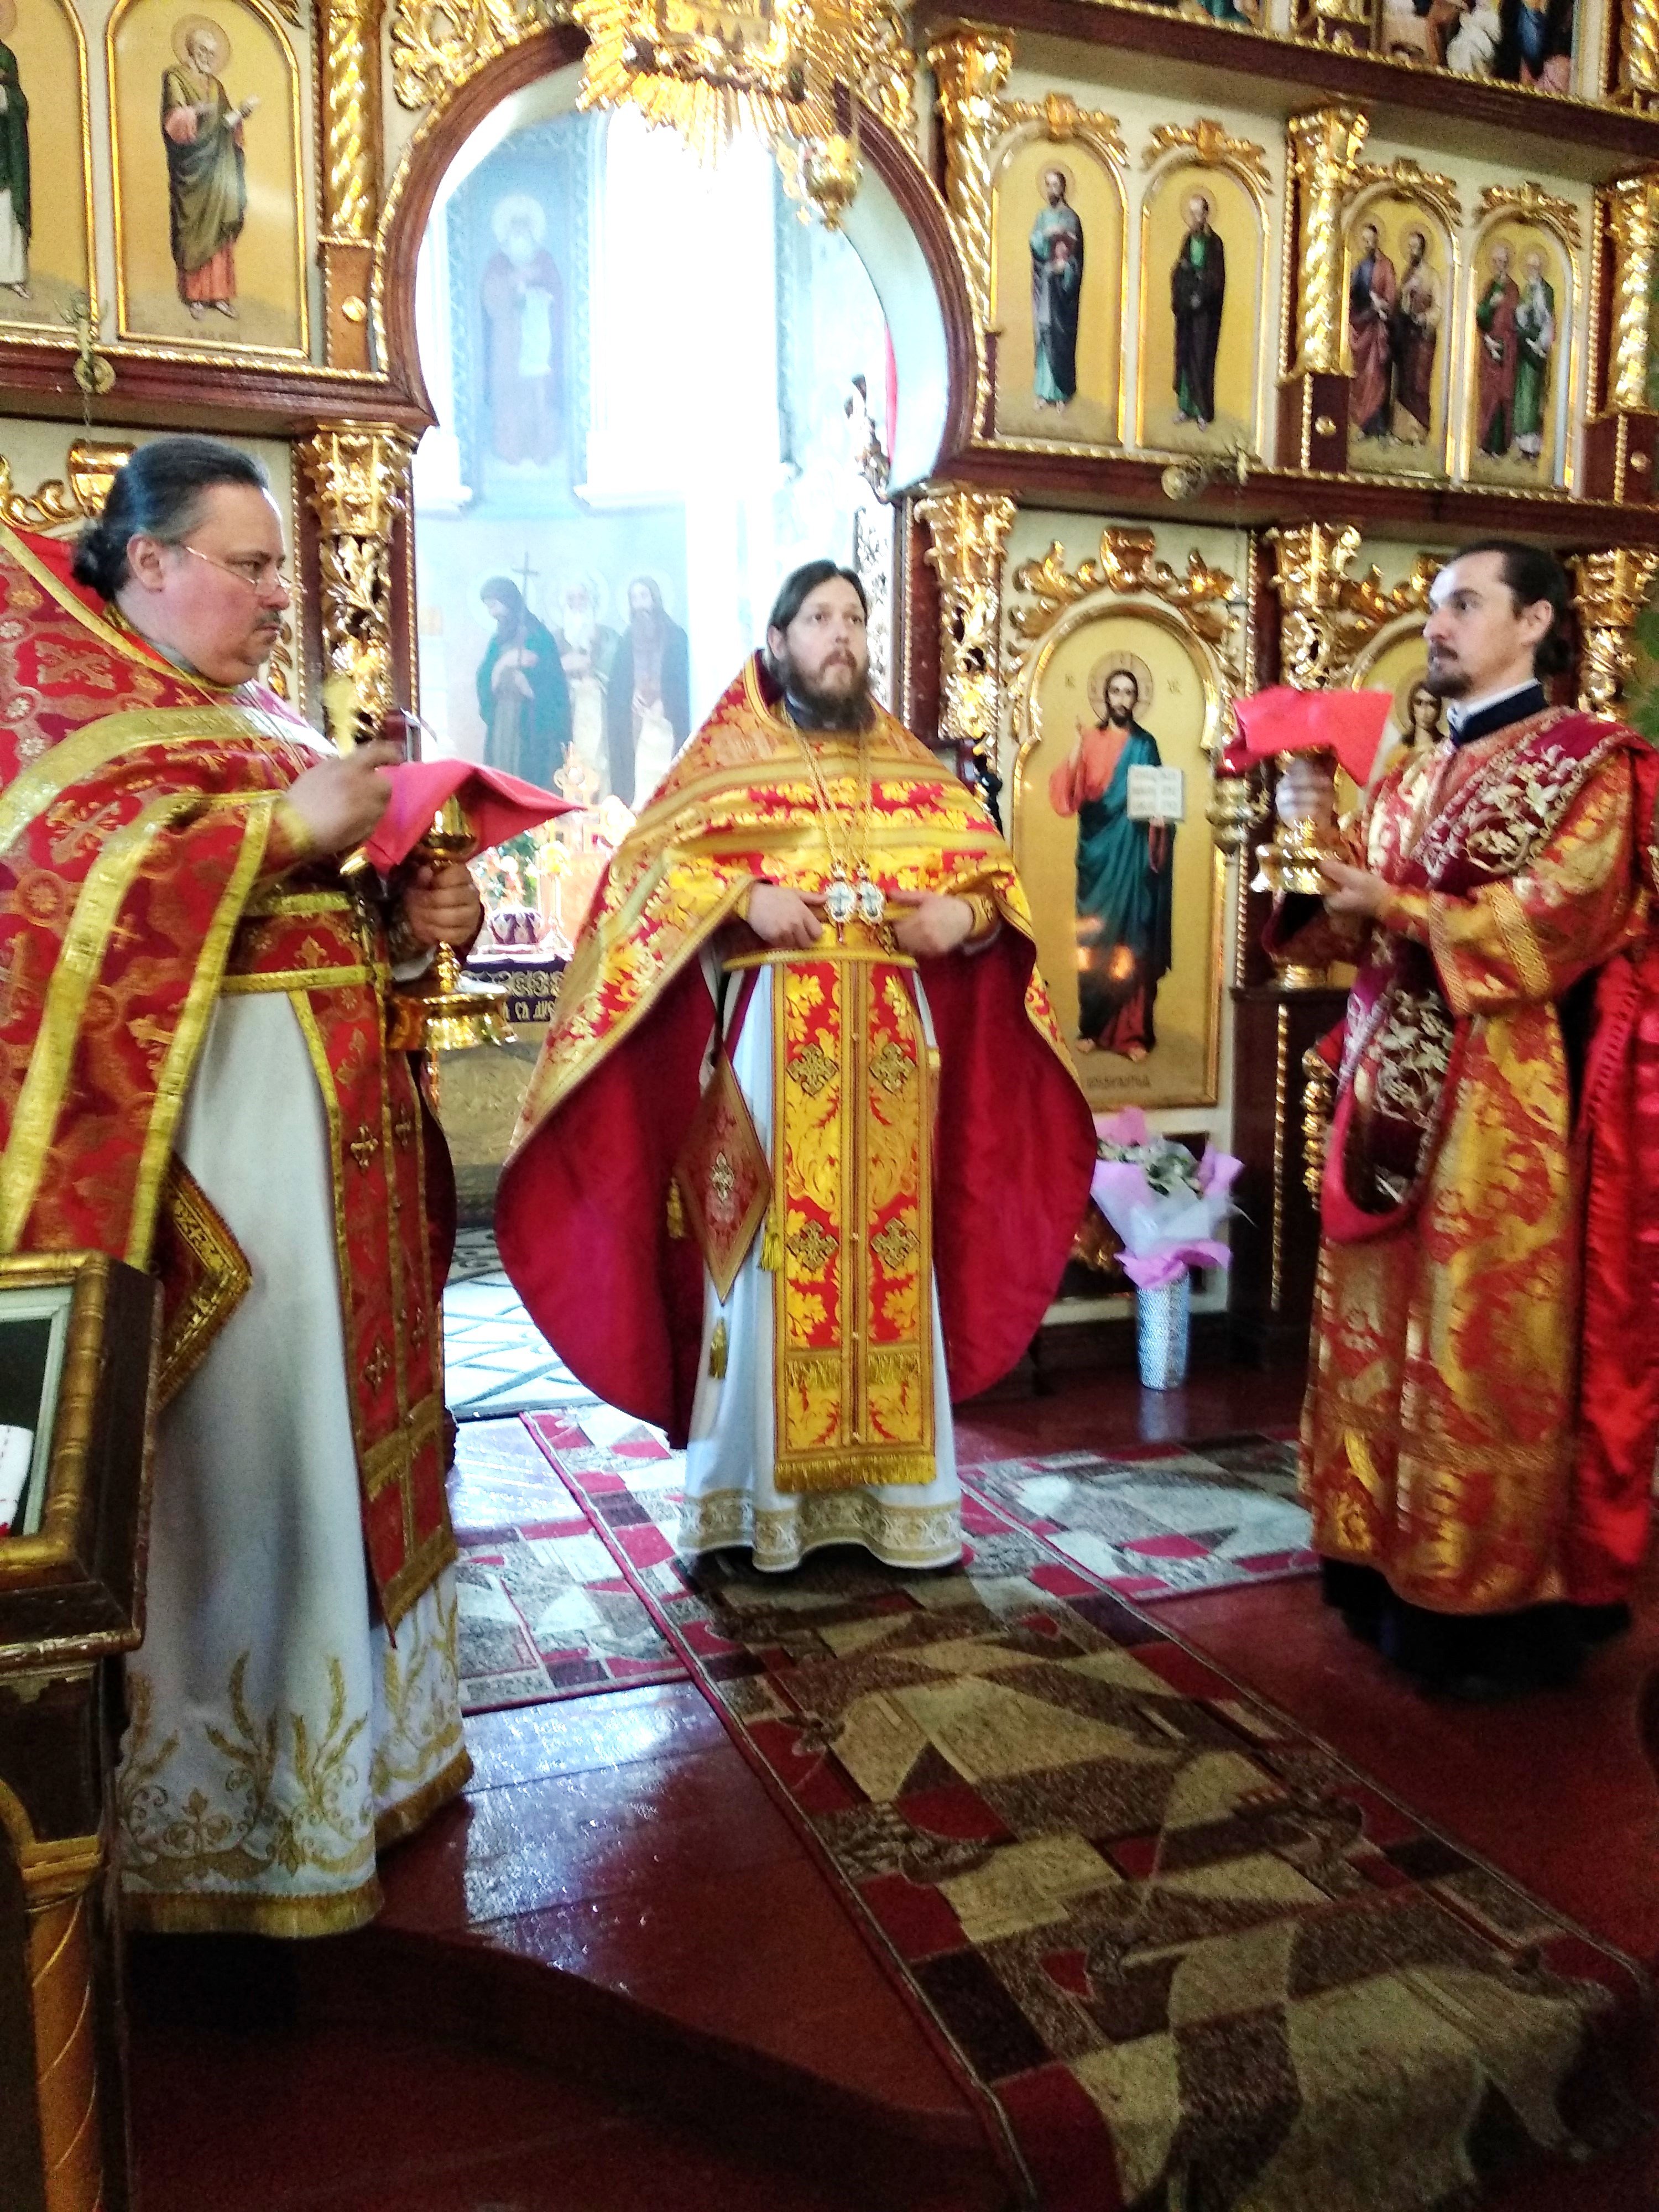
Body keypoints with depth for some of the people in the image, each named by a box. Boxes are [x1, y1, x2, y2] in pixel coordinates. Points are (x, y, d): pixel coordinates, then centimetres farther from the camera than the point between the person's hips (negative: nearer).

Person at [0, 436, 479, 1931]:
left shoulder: (257, 719, 20)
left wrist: (411, 921, 0)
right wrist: (285, 825, -19)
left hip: (331, 1118, 8)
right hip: (204, 1122, -8)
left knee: (347, 1417, 12)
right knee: (240, 1443, -4)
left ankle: (354, 1734, 28)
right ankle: (213, 1803, 13)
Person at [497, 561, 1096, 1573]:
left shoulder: (914, 769, 17)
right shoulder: (725, 759, 7)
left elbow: (991, 872, 15)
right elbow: (648, 867, -2)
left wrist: (963, 914, -6)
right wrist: (744, 897, -16)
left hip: (890, 1047, 3)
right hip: (772, 1039, -3)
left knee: (893, 1256, 5)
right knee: (771, 1255, -2)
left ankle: (895, 1490, 15)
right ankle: (762, 1491, 10)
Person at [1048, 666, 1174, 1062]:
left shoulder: (1146, 745, 8)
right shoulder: (1089, 742, 7)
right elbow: (1066, 797, -3)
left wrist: (1161, 814, -11)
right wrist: (1075, 751, -14)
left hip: (1134, 854, 0)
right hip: (1098, 852, 1)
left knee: (1133, 937, -3)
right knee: (1094, 938, 1)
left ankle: (1133, 1032, -1)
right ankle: (1093, 1027, 10)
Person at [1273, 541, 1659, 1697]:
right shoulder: (1409, 776, 18)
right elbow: (1365, 928, 14)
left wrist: (1399, 908, -15)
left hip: (1507, 1101, -7)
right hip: (1398, 1091, 7)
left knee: (1489, 1343, -3)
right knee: (1387, 1330, 8)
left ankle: (1505, 1602, 10)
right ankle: (1394, 1569, 19)